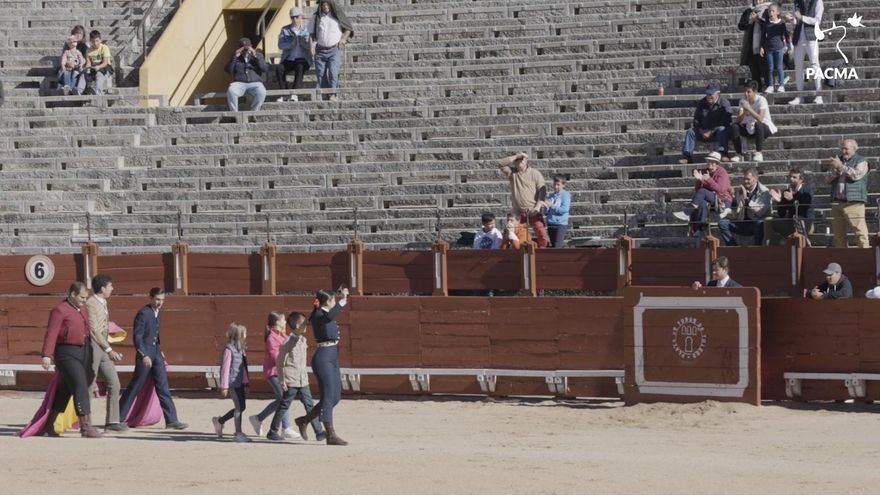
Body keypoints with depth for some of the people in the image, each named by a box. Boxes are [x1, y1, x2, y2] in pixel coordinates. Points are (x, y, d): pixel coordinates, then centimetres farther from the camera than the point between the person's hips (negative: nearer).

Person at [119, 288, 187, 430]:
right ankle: (119, 418, 10)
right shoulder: (143, 313, -14)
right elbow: (137, 336, -18)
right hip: (145, 355, -8)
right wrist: (144, 356, -25)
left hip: (156, 354, 8)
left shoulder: (156, 313, 11)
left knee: (163, 387, 3)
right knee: (135, 387, 0)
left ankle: (171, 420, 1)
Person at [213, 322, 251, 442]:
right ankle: (238, 433, -1)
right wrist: (224, 386, -14)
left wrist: (246, 382, 19)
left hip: (240, 382, 9)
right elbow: (225, 368, -13)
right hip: (233, 383, -9)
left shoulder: (241, 349, 14)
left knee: (241, 407, 13)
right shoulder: (229, 349, -13)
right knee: (239, 407, -7)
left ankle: (220, 420, 29)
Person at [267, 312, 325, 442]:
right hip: (291, 381, -7)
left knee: (310, 405, 2)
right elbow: (280, 362, -12)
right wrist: (282, 381, -13)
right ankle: (272, 432, 14)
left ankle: (319, 432, 0)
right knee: (284, 406, 2)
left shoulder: (303, 339, 10)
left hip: (302, 381, 7)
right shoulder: (288, 342, -14)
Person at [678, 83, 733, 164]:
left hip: (717, 132, -5)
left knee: (722, 130, -36)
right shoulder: (701, 103, 8)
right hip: (704, 131, 5)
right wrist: (701, 131, -8)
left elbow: (725, 122, -17)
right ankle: (687, 156, -21)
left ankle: (723, 154, -43)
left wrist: (711, 132, -22)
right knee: (690, 131, -15)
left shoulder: (724, 103, -9)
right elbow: (696, 119, 11)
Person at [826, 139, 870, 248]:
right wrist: (834, 172, -6)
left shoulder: (861, 162, 5)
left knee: (860, 231, -12)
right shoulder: (837, 161, 21)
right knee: (838, 234, 5)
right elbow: (827, 180, 14)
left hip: (853, 202, -6)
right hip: (837, 202, 6)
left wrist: (841, 167, -14)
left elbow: (856, 175, -14)